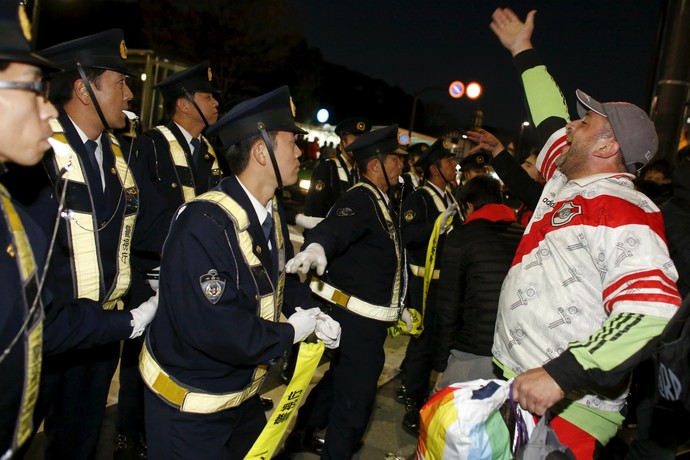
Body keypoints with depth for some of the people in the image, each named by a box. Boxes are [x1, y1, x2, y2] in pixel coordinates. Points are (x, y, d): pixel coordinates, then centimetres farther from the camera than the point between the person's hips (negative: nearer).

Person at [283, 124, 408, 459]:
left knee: (341, 379, 25)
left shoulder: (379, 201, 14)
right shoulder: (360, 199, -17)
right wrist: (316, 248, -61)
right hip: (358, 318, -11)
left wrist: (397, 307, 26)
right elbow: (334, 228, -39)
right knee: (355, 396, 2)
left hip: (366, 315, 11)